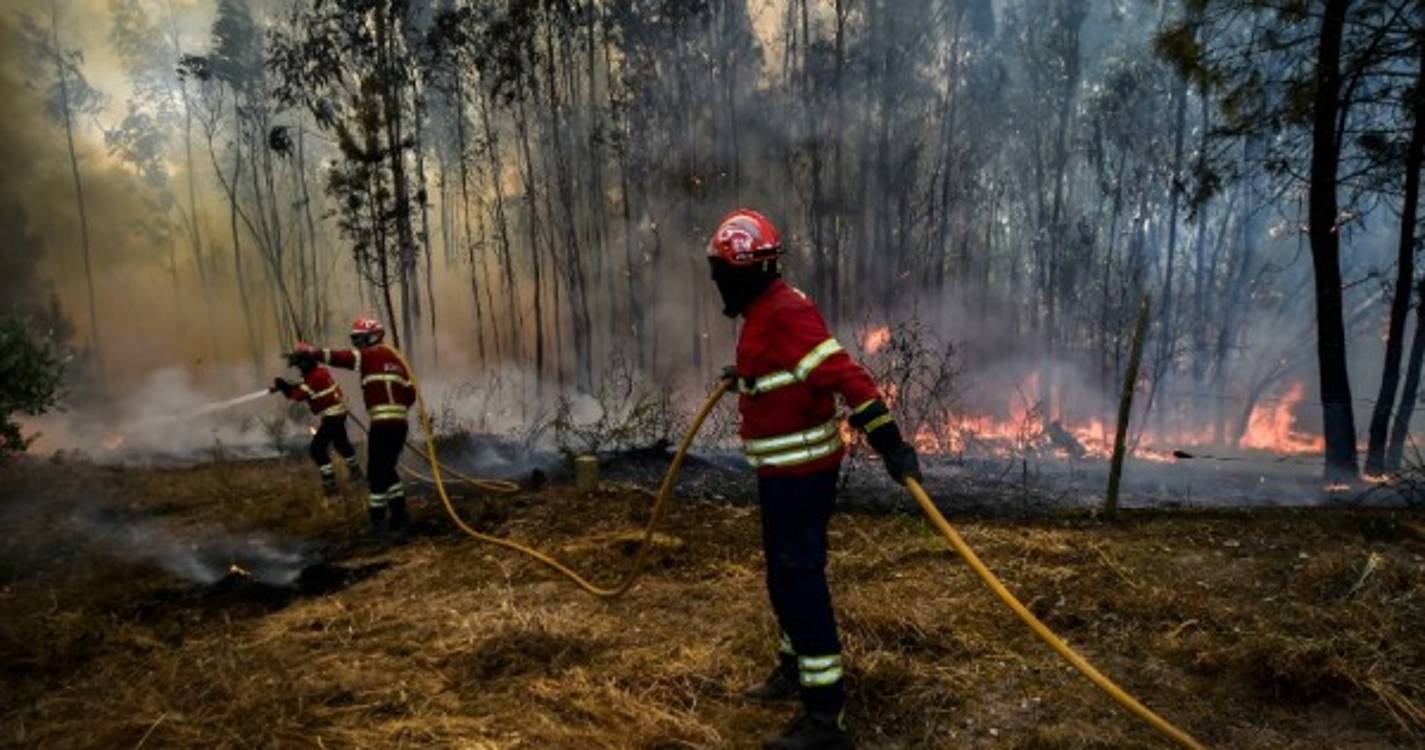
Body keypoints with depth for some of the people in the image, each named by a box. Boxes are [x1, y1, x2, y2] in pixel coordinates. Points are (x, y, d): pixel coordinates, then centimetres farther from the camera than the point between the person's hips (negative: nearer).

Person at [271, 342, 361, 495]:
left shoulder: (316, 376, -22)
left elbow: (299, 395, -25)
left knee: (317, 448, -10)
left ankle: (329, 482, -10)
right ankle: (355, 471, 43)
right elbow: (302, 387, 11)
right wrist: (285, 386, -3)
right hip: (336, 413, 11)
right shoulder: (318, 373, 8)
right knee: (341, 443, 27)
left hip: (332, 415, -11)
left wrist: (282, 385, -14)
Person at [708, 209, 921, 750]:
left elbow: (844, 375, -30)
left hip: (799, 470, -10)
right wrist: (744, 376, 43)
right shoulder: (766, 310, 10)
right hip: (786, 467, 10)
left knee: (799, 581, -5)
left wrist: (889, 441, -34)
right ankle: (795, 669, 41)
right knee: (787, 574, 22)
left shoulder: (784, 312, -22)